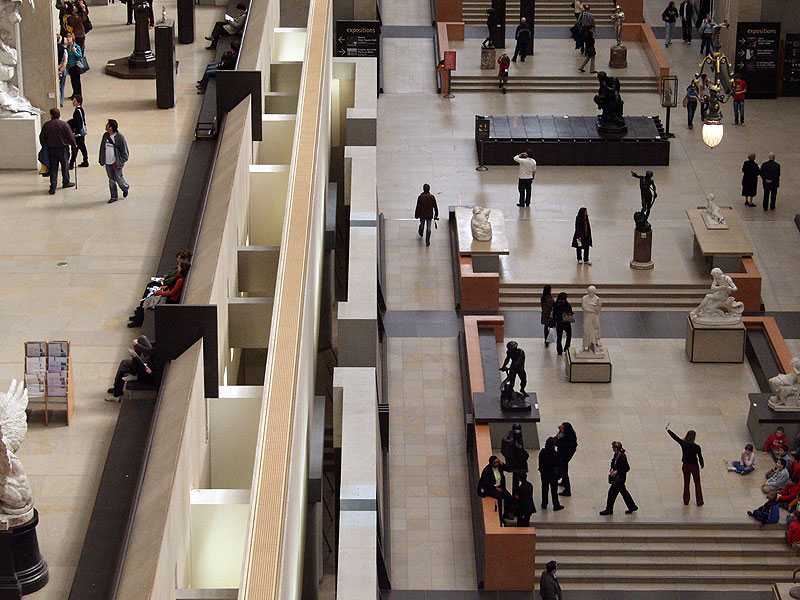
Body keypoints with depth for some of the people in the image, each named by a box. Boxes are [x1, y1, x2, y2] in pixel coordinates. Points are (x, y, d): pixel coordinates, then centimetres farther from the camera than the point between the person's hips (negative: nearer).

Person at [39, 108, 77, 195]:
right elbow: (70, 137, -8)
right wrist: (73, 144, 10)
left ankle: (53, 188, 1)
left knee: (53, 168, 5)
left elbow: (42, 138, 1)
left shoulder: (46, 125, -5)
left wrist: (44, 146, 17)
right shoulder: (64, 124, -10)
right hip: (63, 148, -1)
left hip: (51, 149, 1)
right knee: (65, 166, 18)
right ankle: (66, 182, 34)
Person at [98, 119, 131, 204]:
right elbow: (102, 148, 13)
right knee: (111, 180, 7)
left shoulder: (120, 137, -12)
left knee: (118, 178, 2)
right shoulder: (105, 136, 5)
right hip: (108, 163, 5)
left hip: (116, 163, -5)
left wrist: (120, 162, -11)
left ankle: (125, 188, 33)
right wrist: (102, 160, 9)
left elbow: (124, 151, -7)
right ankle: (114, 197, 16)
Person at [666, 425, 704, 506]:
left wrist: (667, 429, 9)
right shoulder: (696, 447, -21)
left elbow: (674, 436, -5)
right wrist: (702, 465, 8)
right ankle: (699, 502, 19)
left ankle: (686, 501, 26)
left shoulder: (683, 443, -16)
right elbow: (700, 457, -11)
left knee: (686, 484, 18)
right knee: (697, 484, 12)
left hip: (685, 466, 3)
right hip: (694, 466, -3)